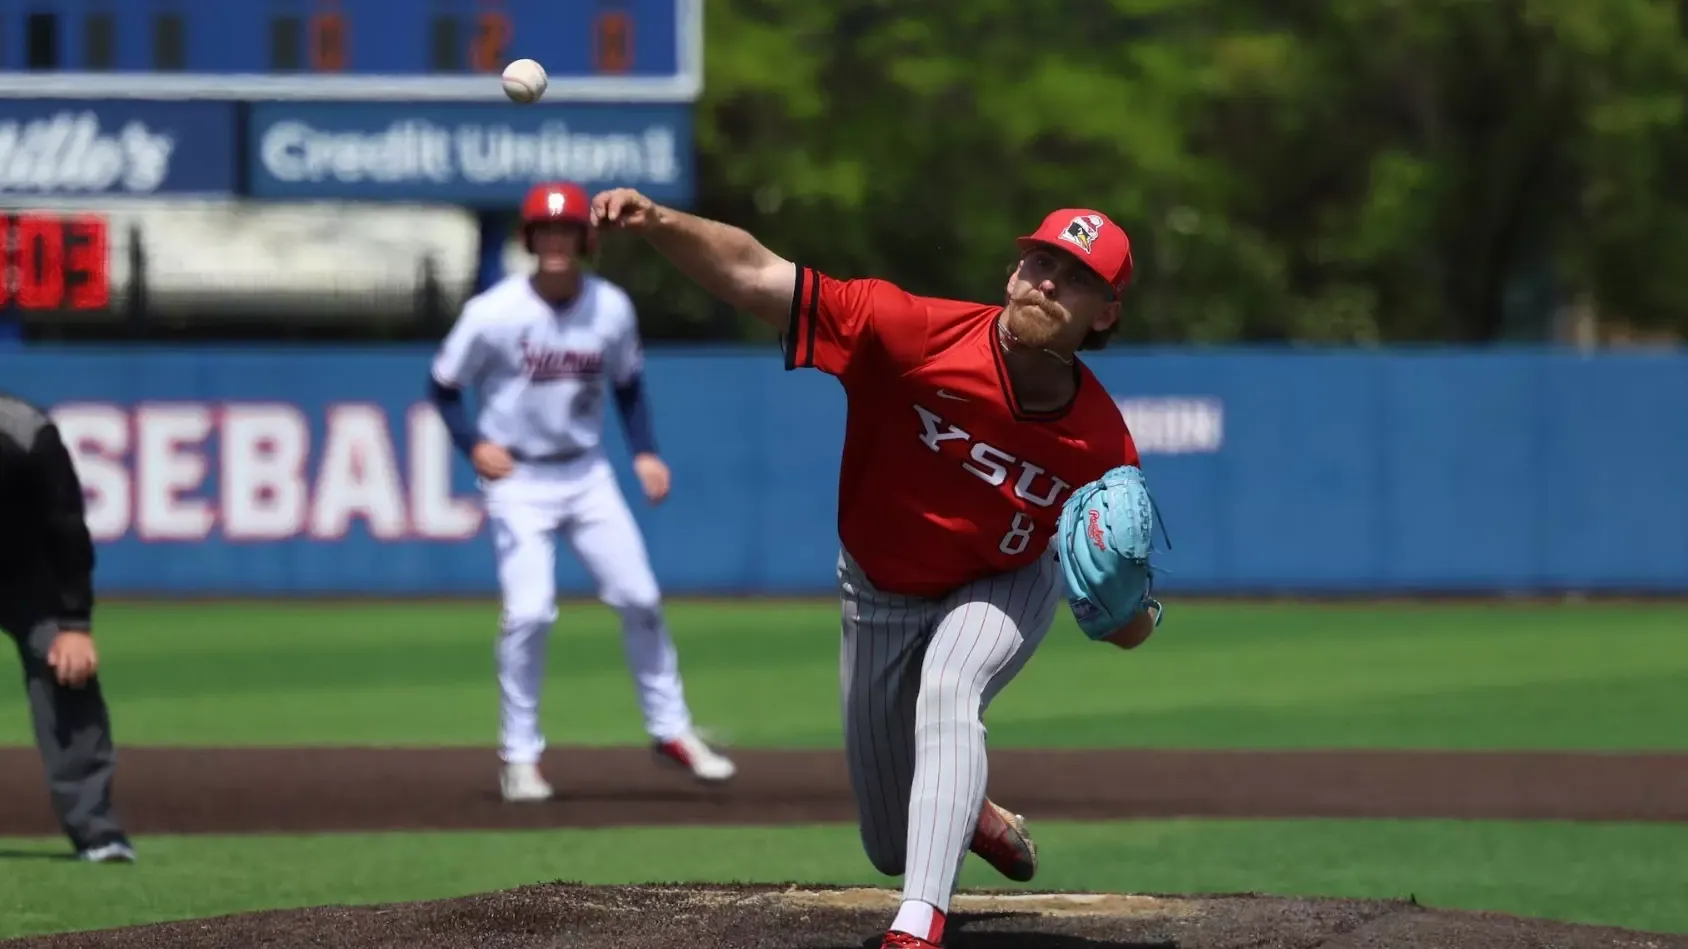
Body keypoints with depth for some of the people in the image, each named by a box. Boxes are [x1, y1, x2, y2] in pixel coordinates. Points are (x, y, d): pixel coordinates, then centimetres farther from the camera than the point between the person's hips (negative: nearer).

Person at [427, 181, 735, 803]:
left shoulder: (612, 309, -4)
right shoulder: (494, 313, -15)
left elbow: (628, 384, 12)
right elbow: (444, 386, -3)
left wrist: (645, 451, 0)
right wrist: (474, 444, -17)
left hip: (586, 472, 4)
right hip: (518, 479, -4)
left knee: (640, 599, 2)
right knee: (529, 612, -15)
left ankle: (670, 729, 18)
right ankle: (519, 755, 0)